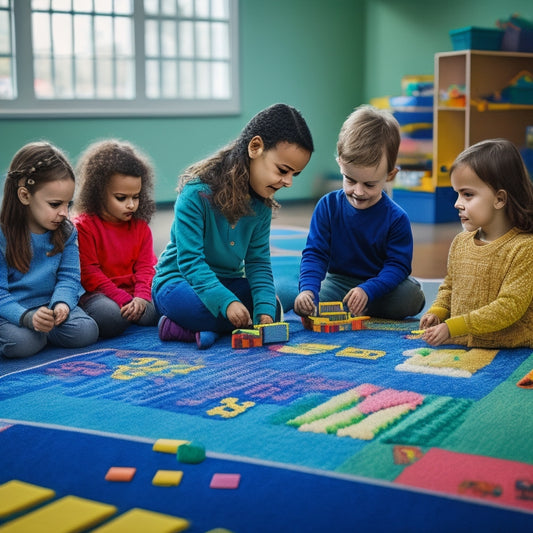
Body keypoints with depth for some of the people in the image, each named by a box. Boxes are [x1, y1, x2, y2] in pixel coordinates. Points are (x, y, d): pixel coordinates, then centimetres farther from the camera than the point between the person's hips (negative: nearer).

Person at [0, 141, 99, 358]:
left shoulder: (66, 231, 0)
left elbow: (68, 277, -1)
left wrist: (61, 304, -25)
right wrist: (27, 317, -35)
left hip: (50, 305, 4)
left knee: (85, 332, -20)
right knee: (21, 342, -34)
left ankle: (41, 329, 3)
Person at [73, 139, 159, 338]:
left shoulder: (140, 225, 10)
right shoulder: (83, 226, -7)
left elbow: (145, 266, 5)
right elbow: (88, 273, -11)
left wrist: (141, 297, -17)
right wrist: (123, 300, -20)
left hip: (133, 292, 5)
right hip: (98, 294, -5)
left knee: (157, 310, -26)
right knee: (109, 316, -37)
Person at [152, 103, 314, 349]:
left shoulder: (262, 203, -3)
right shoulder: (197, 192, -23)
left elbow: (258, 261, -5)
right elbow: (190, 260, -26)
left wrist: (265, 308, -22)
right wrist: (227, 302, -39)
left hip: (229, 280, 7)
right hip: (179, 279, -7)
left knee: (271, 309, -20)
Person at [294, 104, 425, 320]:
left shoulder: (396, 218, -10)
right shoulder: (327, 206, -6)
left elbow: (397, 265, -13)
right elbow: (314, 253, -7)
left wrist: (367, 291, -32)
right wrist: (308, 289, -28)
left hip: (378, 285, 1)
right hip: (337, 283, 0)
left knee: (412, 297, -29)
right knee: (302, 304, -29)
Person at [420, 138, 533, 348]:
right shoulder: (460, 242, 11)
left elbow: (509, 307, -16)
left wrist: (452, 327, -19)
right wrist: (436, 312, 5)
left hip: (508, 354, -6)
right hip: (458, 348, 6)